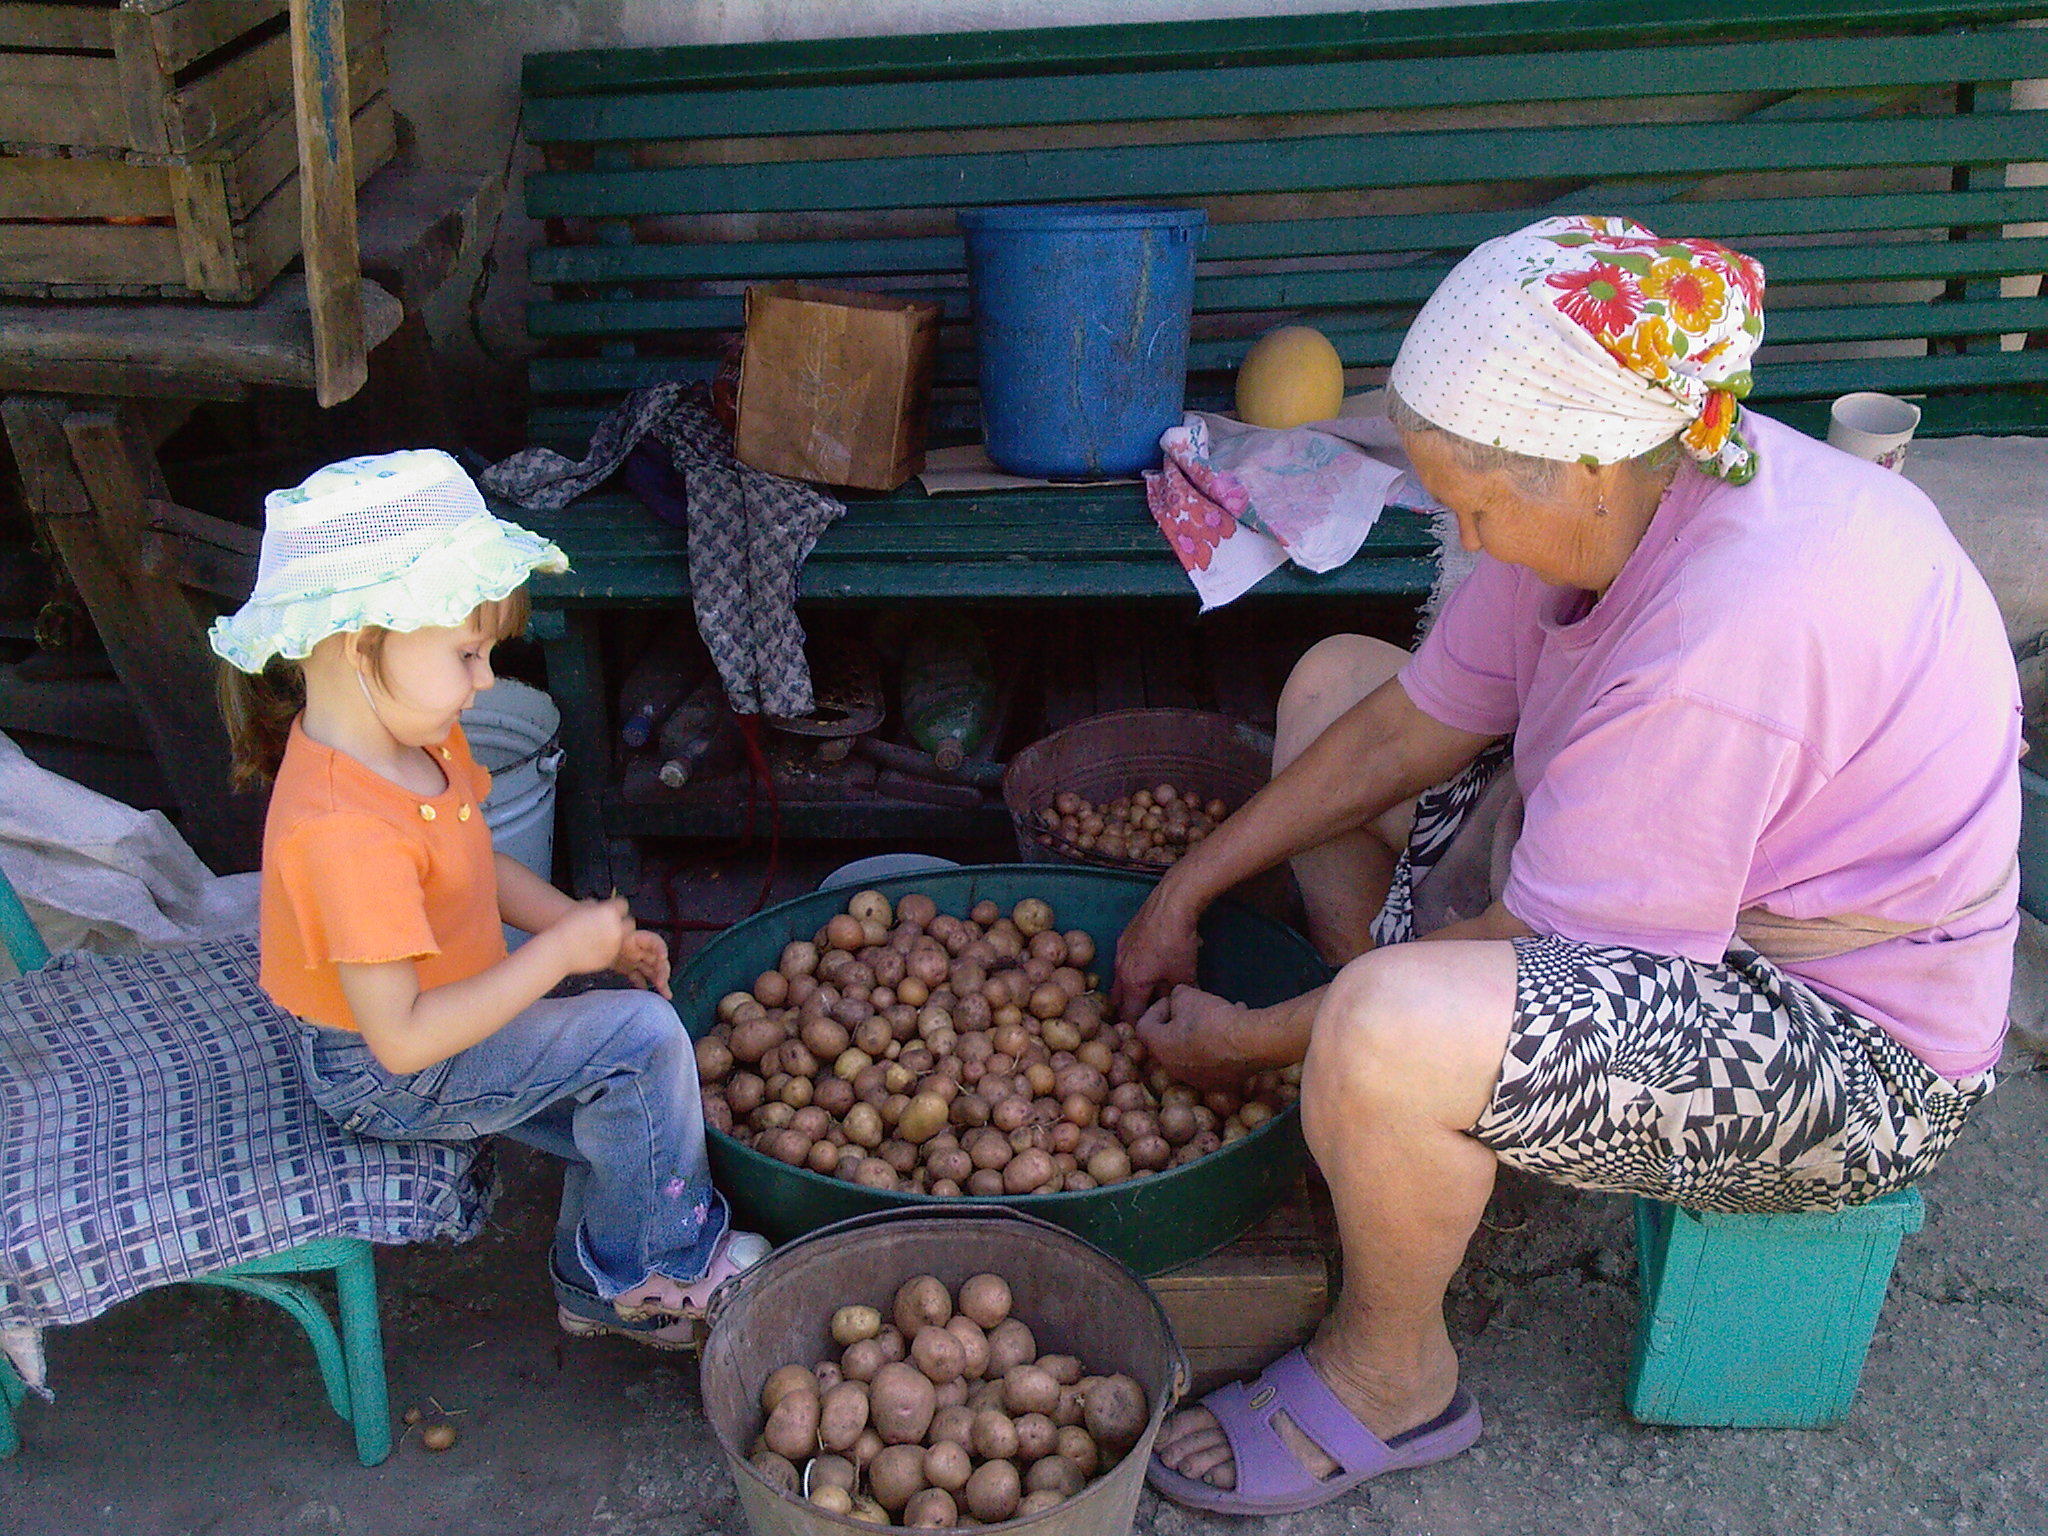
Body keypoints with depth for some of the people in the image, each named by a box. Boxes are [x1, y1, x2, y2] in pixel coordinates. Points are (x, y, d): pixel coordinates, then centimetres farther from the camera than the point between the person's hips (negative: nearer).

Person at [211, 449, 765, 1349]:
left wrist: (592, 931, -2)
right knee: (642, 1038, -19)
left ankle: (598, 1288, 30)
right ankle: (661, 1270, 2)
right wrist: (563, 951, -28)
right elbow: (403, 1036, -34)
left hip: (440, 1022, 10)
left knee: (621, 1106, 11)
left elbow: (477, 867, 12)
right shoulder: (347, 832, -36)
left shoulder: (419, 739, -5)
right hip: (385, 1080, -9)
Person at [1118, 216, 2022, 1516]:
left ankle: (1394, 1377, -3)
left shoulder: (1718, 646, -36)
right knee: (1334, 680, 11)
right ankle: (1411, 1140, 13)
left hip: (1852, 1056, -9)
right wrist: (1187, 892, 2)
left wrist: (1246, 1041, -14)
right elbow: (1417, 722, 0)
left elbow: (1532, 950, -27)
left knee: (1384, 1032, -37)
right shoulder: (1640, 489, -8)